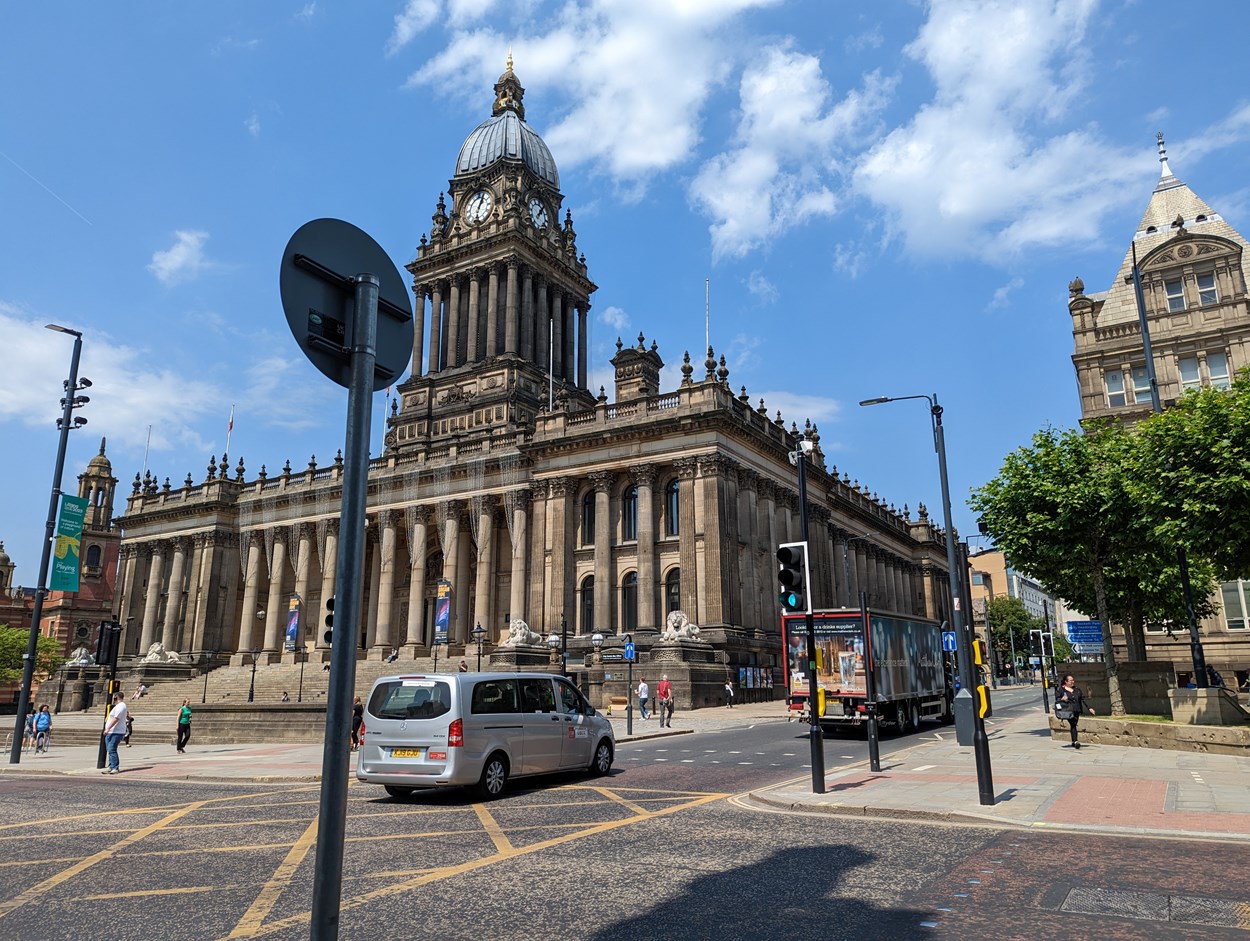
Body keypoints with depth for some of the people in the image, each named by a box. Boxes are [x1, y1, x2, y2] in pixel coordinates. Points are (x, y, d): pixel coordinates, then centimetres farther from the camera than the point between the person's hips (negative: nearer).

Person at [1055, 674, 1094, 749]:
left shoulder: (1077, 689, 16)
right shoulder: (1061, 689, 2)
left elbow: (1082, 700, 18)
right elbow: (1057, 699, 1)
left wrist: (1089, 708, 12)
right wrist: (1062, 699, -20)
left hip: (1077, 710, 5)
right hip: (1068, 710, -5)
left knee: (1074, 725, 6)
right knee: (1073, 725, -17)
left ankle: (1073, 742, 19)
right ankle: (1075, 741, -23)